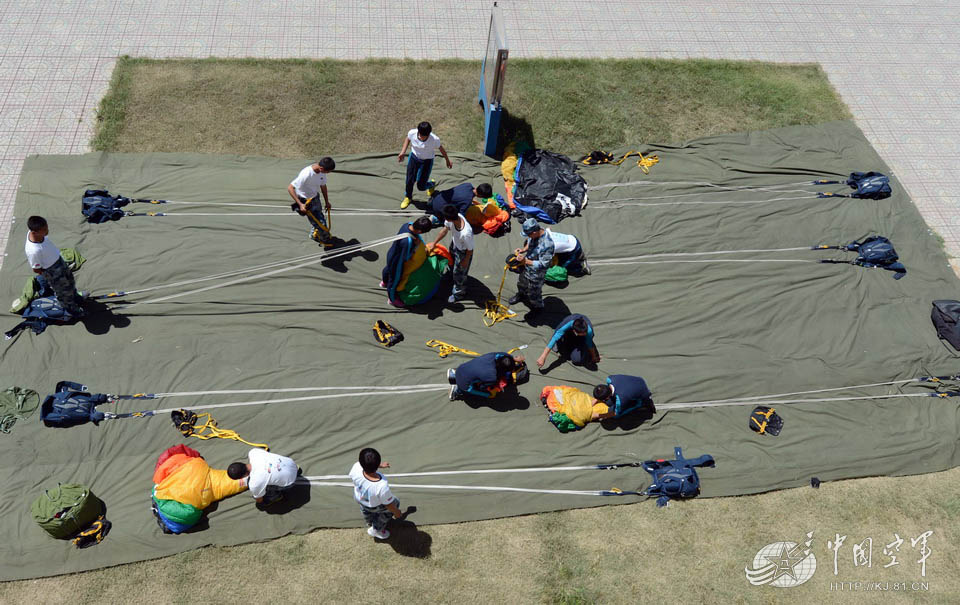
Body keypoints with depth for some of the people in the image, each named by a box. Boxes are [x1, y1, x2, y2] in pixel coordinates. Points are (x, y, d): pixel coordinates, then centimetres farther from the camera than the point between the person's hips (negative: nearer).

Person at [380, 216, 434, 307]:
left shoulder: (408, 224, -22)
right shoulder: (408, 241, -46)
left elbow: (416, 236, 2)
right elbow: (406, 258, -30)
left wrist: (424, 245, 6)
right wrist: (417, 245, -24)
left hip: (392, 254, 8)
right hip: (397, 261, -8)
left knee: (388, 268, 38)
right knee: (395, 280, 22)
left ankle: (384, 282, 71)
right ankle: (392, 299, 50)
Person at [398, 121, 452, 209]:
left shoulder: (434, 139, -32)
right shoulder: (412, 133, -25)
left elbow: (441, 149, -11)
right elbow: (408, 139, 1)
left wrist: (447, 161, 4)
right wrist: (403, 152, -7)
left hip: (427, 161, -3)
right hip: (414, 157, 3)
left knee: (421, 186, 1)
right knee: (410, 181, 7)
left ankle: (431, 184, 40)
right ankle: (408, 197, 41)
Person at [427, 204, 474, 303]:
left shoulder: (466, 233, -48)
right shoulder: (456, 216, -30)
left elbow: (470, 250, -28)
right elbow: (445, 229, -9)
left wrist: (466, 261, -10)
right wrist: (434, 243, -1)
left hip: (463, 252, -6)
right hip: (454, 243, 6)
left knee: (459, 273, 18)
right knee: (451, 261, 36)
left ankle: (458, 293, 47)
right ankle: (450, 275, 70)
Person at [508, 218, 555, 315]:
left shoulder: (547, 245, -41)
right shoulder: (534, 234, -17)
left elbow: (543, 264, -32)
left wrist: (525, 261, -32)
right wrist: (523, 250, -11)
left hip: (536, 273, -7)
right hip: (526, 266, 7)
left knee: (533, 293, 18)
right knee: (522, 284, 34)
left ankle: (538, 308, 48)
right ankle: (521, 295, 66)